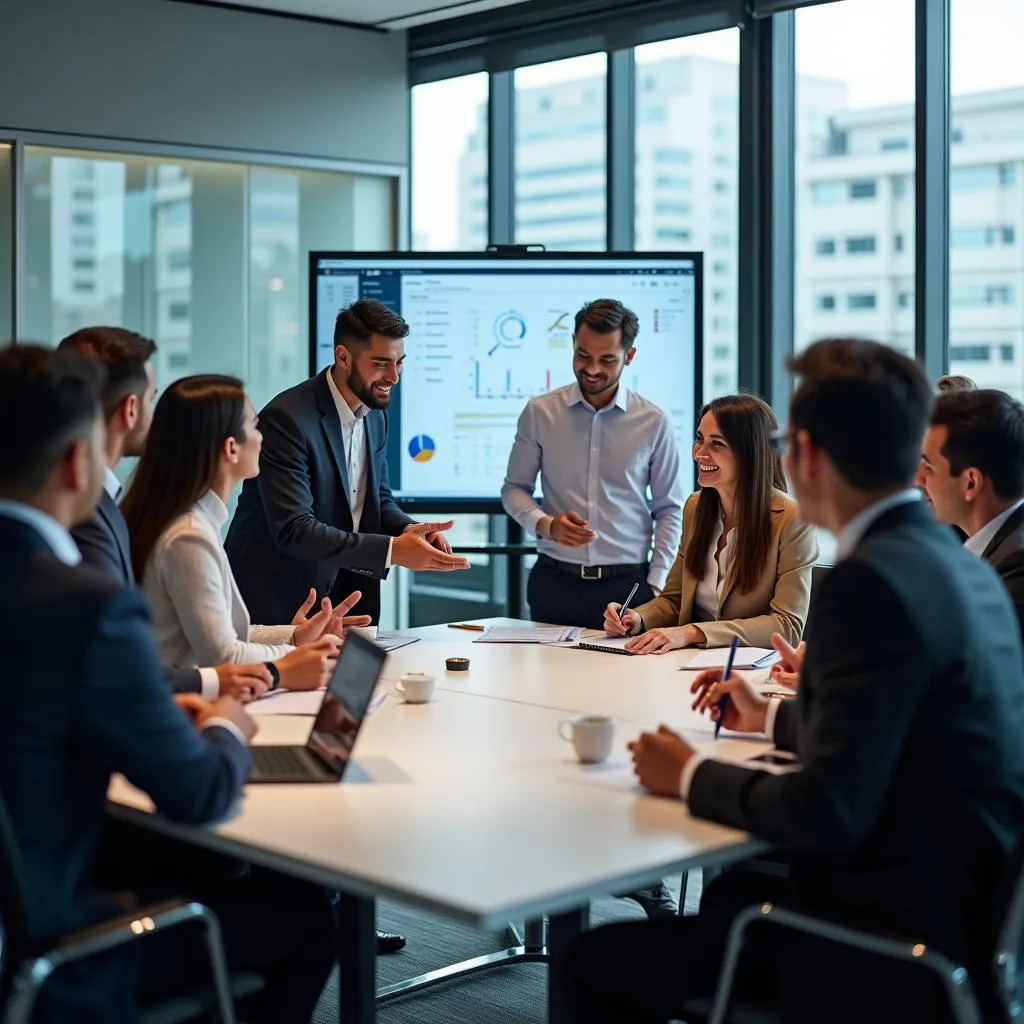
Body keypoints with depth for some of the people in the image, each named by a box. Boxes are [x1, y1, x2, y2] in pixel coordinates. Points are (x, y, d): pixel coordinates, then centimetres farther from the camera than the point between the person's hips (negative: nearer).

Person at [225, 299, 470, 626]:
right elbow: (293, 529, -27)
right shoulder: (286, 418, -21)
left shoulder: (376, 414, 4)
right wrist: (393, 550, -31)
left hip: (345, 593, 7)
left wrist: (408, 529, -11)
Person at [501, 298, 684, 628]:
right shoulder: (539, 412, 1)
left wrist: (655, 586, -2)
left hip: (628, 585, 0)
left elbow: (669, 510, 5)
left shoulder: (654, 421, 0)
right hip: (554, 582, 1)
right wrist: (546, 524, -12)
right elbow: (514, 489, 8)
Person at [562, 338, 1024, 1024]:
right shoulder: (960, 565, 6)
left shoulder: (872, 580, -22)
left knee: (599, 966, -3)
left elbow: (828, 811, -24)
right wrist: (773, 718, 29)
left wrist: (691, 777, -8)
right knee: (731, 891, 31)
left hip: (904, 959, -10)